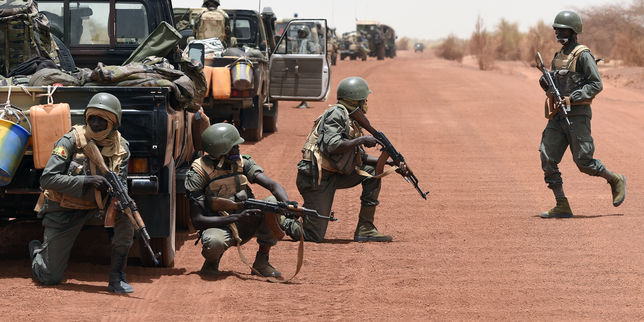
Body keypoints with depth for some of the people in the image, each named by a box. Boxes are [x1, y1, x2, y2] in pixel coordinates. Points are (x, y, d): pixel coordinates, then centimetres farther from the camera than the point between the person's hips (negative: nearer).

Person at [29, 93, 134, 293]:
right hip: (63, 210, -3)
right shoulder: (71, 141, -18)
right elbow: (47, 179, -22)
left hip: (94, 207, 3)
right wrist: (86, 181, -33)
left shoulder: (120, 147, -5)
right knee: (50, 278, 0)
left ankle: (116, 278, -16)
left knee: (124, 216, -30)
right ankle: (37, 251, 38)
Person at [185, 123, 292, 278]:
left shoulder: (243, 163, -2)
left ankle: (261, 261, -8)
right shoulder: (198, 175, -15)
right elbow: (197, 220, -18)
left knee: (274, 202, -21)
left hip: (246, 226, 5)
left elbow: (274, 186, -12)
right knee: (214, 242, -41)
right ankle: (212, 261, -1)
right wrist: (236, 217, -27)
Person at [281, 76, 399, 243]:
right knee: (314, 237, -13)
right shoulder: (337, 113, -12)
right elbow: (332, 146, -25)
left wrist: (389, 161, 8)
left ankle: (365, 229, 4)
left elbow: (359, 158, 19)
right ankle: (278, 220, 11)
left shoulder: (352, 121, 16)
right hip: (316, 178, -9)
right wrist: (361, 140, -17)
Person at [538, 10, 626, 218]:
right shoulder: (558, 57, 16)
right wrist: (546, 84, 1)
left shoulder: (583, 55, -9)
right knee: (548, 159, -5)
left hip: (577, 114, -7)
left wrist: (572, 98, -20)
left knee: (583, 162, -7)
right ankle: (562, 207, -3)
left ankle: (616, 181, 20)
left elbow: (596, 84, -13)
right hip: (558, 115, 8)